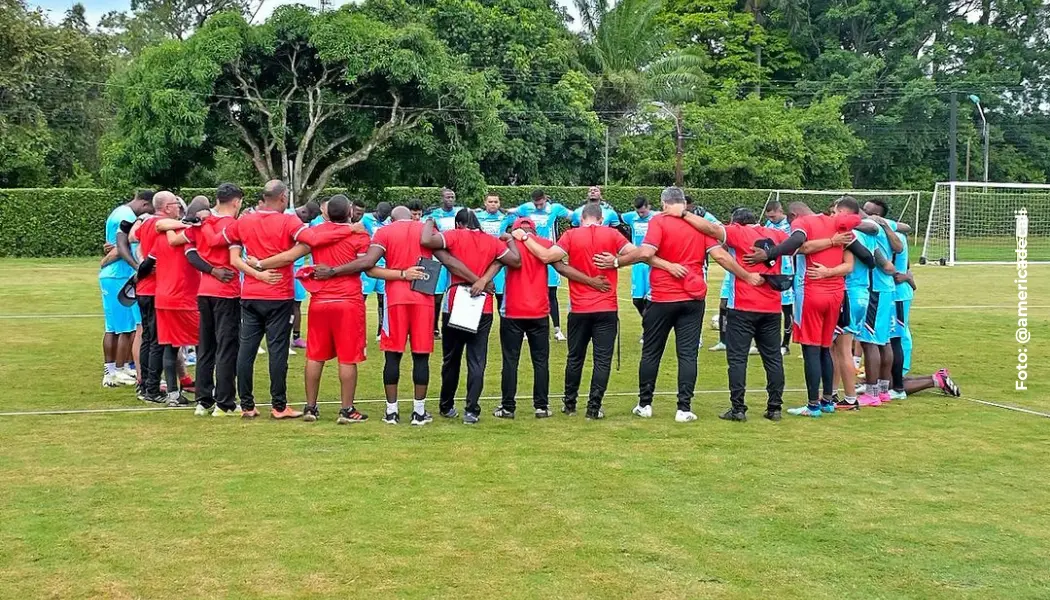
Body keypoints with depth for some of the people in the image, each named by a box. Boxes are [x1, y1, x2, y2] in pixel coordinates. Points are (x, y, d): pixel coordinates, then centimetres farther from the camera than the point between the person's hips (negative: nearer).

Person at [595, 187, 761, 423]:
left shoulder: (659, 221, -7)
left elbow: (646, 253, -20)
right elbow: (720, 255, -2)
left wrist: (616, 262, -11)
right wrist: (747, 276, 6)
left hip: (662, 299, -2)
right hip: (693, 298, 2)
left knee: (651, 353, 12)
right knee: (688, 354, 4)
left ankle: (644, 404, 19)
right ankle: (684, 408, -1)